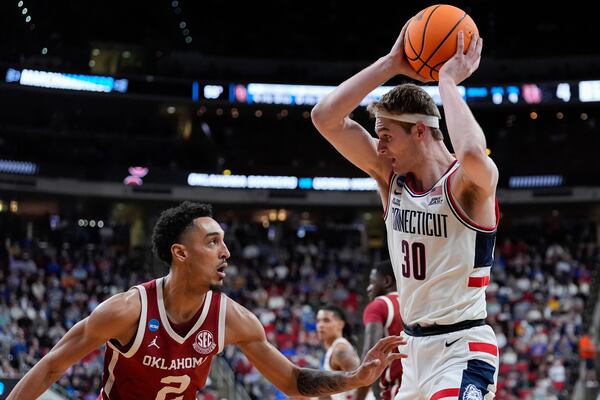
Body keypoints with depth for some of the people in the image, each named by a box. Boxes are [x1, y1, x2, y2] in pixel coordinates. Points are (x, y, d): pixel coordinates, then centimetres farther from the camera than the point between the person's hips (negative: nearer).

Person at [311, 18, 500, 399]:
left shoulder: (469, 182, -13)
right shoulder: (391, 176, 5)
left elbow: (472, 155, -40)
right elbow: (326, 118, -4)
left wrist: (449, 80, -26)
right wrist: (391, 64, -8)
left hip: (463, 349, -8)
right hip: (415, 347, 8)